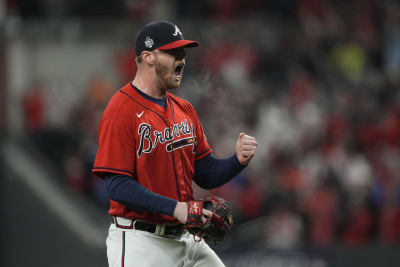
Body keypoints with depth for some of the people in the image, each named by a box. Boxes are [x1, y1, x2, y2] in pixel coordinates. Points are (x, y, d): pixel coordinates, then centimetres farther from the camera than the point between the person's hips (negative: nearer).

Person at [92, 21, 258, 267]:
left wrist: (239, 160, -6)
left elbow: (206, 175, 14)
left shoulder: (184, 110, 13)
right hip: (139, 243, -7)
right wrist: (175, 208, -26)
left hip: (183, 237, 8)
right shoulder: (121, 112, -12)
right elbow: (118, 185, -19)